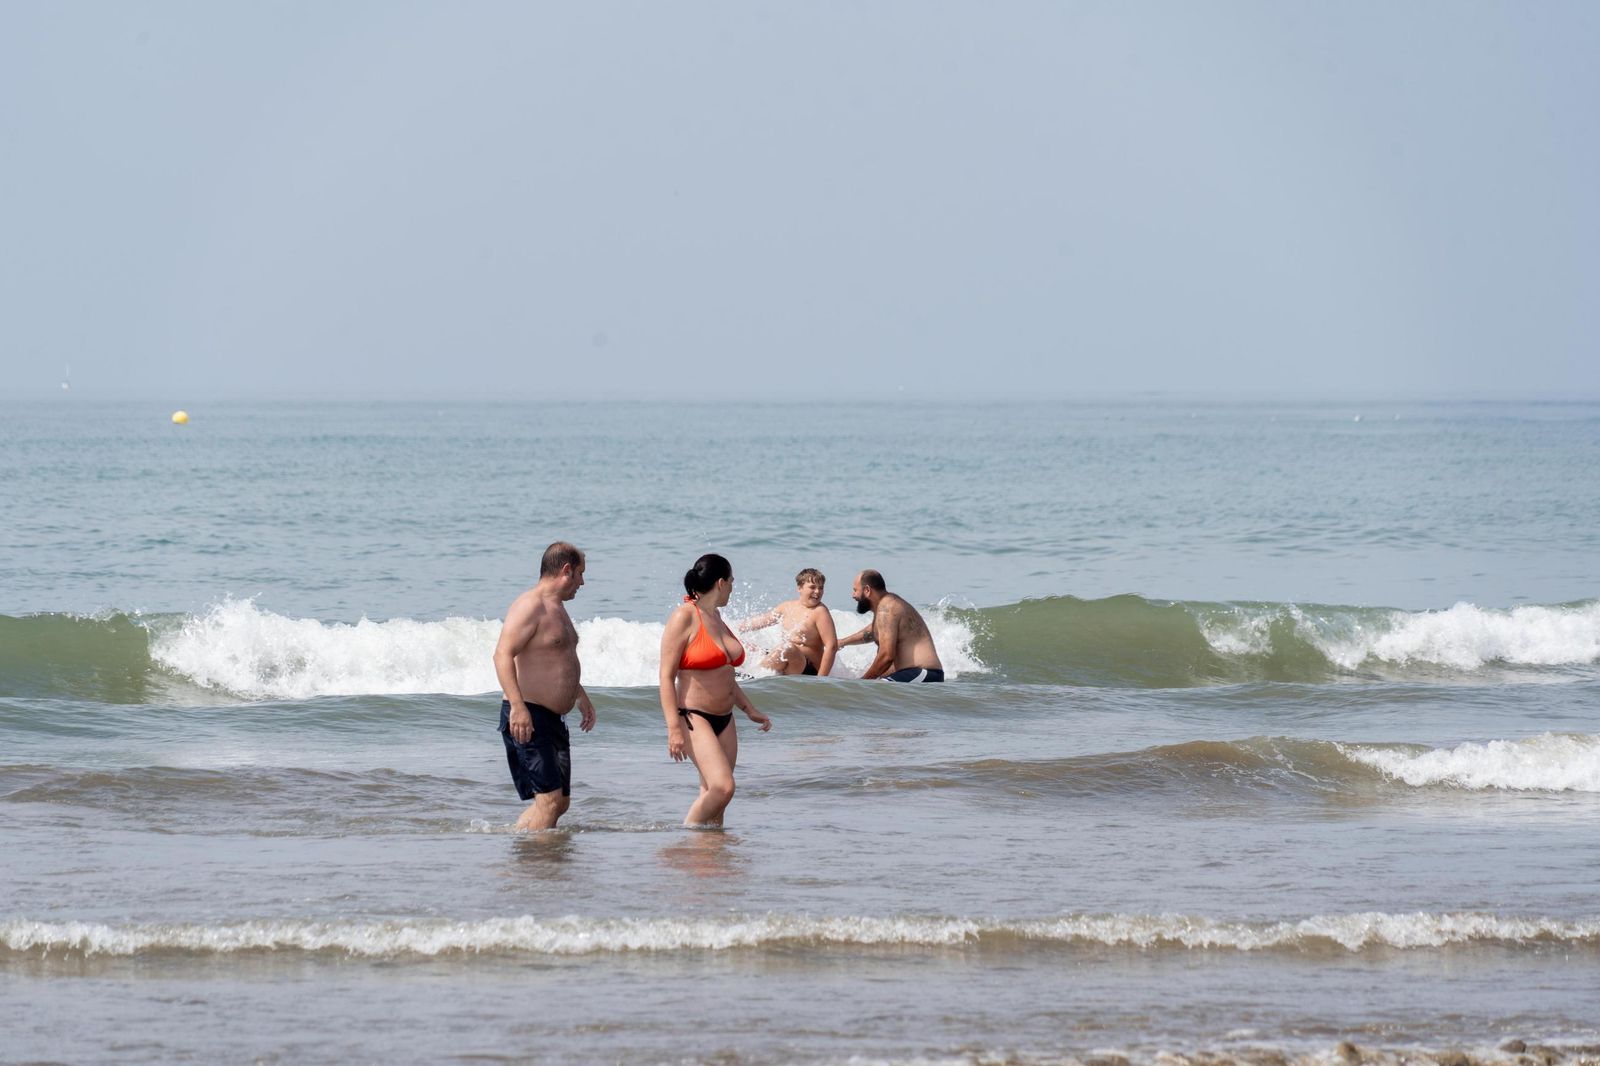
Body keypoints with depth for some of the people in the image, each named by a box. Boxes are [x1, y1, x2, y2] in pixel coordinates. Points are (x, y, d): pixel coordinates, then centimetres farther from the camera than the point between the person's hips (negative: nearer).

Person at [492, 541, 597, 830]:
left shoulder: (556, 607, 20)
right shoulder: (530, 606, -13)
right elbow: (503, 654, -24)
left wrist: (581, 698, 42)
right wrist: (517, 706, -33)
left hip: (553, 719, 10)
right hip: (527, 718, -10)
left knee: (560, 802, 10)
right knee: (549, 799, -15)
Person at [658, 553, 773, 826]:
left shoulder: (715, 617, 14)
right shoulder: (684, 617, -11)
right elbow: (667, 676, -14)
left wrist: (750, 710, 27)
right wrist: (674, 729, -20)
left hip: (723, 719, 9)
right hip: (694, 717, -8)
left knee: (713, 796, 4)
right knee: (722, 787, -20)